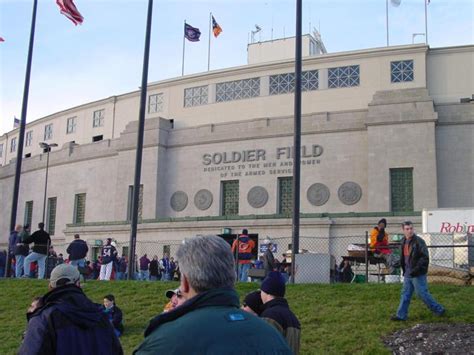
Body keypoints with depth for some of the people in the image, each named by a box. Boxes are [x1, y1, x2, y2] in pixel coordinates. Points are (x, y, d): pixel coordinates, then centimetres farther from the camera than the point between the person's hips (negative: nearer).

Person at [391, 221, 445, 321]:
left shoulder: (419, 241, -15)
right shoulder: (403, 242, 9)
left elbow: (425, 257, -19)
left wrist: (416, 270, -23)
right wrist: (404, 270, 12)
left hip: (418, 275, -7)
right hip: (408, 274, 7)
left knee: (422, 294, 1)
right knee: (405, 294, 11)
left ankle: (439, 310, 18)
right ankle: (401, 315, 17)